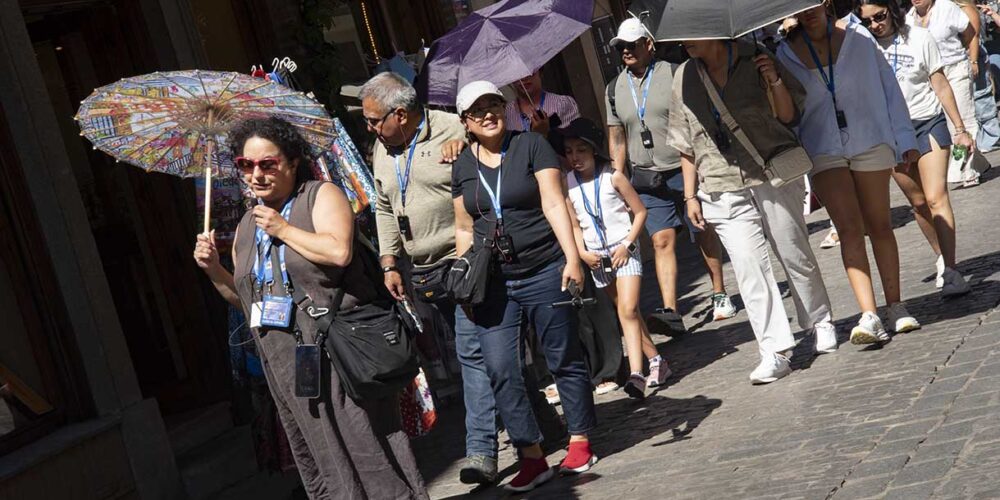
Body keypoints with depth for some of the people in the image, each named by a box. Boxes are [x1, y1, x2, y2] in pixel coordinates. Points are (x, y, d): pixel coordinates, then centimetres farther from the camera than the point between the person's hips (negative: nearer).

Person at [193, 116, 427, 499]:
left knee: (366, 444, -6)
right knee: (317, 460, 10)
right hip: (288, 363, 7)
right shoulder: (247, 226, 17)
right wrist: (214, 270, 6)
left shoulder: (322, 196, -3)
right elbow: (242, 297, 23)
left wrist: (284, 230, -12)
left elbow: (340, 251, -22)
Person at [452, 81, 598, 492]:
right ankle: (532, 457, 5)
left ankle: (580, 443, 21)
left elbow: (554, 204, -10)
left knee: (564, 360, 6)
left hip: (544, 272, -4)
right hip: (492, 282, 4)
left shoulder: (530, 146, -3)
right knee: (500, 370, -2)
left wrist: (572, 258, -19)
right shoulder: (462, 166, 9)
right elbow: (464, 229, 15)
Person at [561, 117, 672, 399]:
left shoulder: (613, 177, -9)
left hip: (624, 250, -4)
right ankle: (655, 361, 24)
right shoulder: (568, 185, -1)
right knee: (625, 311, 11)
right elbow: (574, 224, 8)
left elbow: (640, 211, -4)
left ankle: (636, 373, -25)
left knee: (628, 309, -18)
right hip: (596, 256, 4)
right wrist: (582, 252, -7)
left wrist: (626, 244, -12)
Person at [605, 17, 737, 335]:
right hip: (648, 178, 3)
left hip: (685, 170, -2)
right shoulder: (615, 89, 7)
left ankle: (720, 296, 24)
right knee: (662, 241, -6)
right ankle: (670, 312, -11)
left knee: (705, 234, 8)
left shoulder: (672, 75, -4)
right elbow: (617, 140, 11)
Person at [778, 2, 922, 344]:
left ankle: (895, 306, 19)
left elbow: (888, 86, 1)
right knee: (849, 229, -10)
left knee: (879, 226, 8)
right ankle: (869, 316, -14)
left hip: (869, 141, 0)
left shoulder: (858, 37, -2)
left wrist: (905, 139, -1)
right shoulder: (786, 54, 0)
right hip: (824, 151, 0)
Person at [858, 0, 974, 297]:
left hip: (928, 122, -2)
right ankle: (943, 260, 25)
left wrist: (960, 129, 1)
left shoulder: (919, 38, -5)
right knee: (918, 202, 10)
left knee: (936, 198, -13)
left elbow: (941, 86, -1)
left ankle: (950, 272, -17)